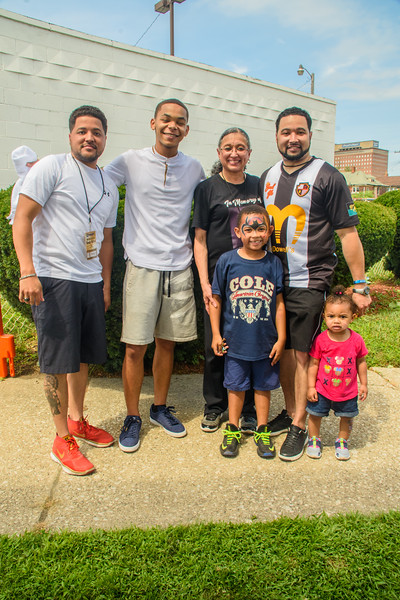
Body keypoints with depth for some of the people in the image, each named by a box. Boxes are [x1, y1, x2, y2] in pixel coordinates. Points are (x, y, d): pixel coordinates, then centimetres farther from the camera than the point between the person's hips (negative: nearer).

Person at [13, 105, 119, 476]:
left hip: (91, 282, 7)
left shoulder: (109, 187, 16)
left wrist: (106, 284, 18)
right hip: (53, 279, -6)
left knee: (84, 357, 14)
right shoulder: (52, 167, -4)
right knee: (59, 361, -2)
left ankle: (76, 420, 33)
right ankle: (62, 441, 11)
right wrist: (27, 272, -21)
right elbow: (22, 219, -11)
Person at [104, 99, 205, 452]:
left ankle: (160, 408, 29)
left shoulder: (194, 169, 9)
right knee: (135, 347, -2)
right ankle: (132, 417, 16)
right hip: (142, 267, -2)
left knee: (167, 343, 11)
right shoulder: (130, 162, 1)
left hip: (180, 268, 3)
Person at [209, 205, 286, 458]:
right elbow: (216, 299, 0)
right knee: (236, 386, 13)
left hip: (266, 342, 1)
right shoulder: (227, 261, -6)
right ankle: (232, 431, 30)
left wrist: (281, 338, 1)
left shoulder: (274, 263, -3)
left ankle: (262, 432, 31)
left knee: (263, 386, 14)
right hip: (235, 341, -1)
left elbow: (279, 303, 1)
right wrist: (216, 334, 0)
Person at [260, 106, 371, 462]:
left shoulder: (327, 177, -5)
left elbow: (348, 233, -7)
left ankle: (299, 426, 11)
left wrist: (360, 285, -10)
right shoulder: (267, 178, 12)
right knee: (284, 350, 12)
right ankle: (290, 412, 28)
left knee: (303, 354, -2)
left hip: (309, 284, -5)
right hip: (273, 282, 5)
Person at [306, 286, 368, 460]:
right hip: (322, 390, -1)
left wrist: (363, 384, 8)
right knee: (315, 415, 11)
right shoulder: (321, 340, -15)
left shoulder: (356, 340, -10)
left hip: (348, 392, 1)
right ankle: (314, 440, 36)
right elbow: (313, 364, -8)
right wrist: (311, 386, -7)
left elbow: (361, 362, 4)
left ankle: (342, 441, 41)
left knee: (347, 417, 16)